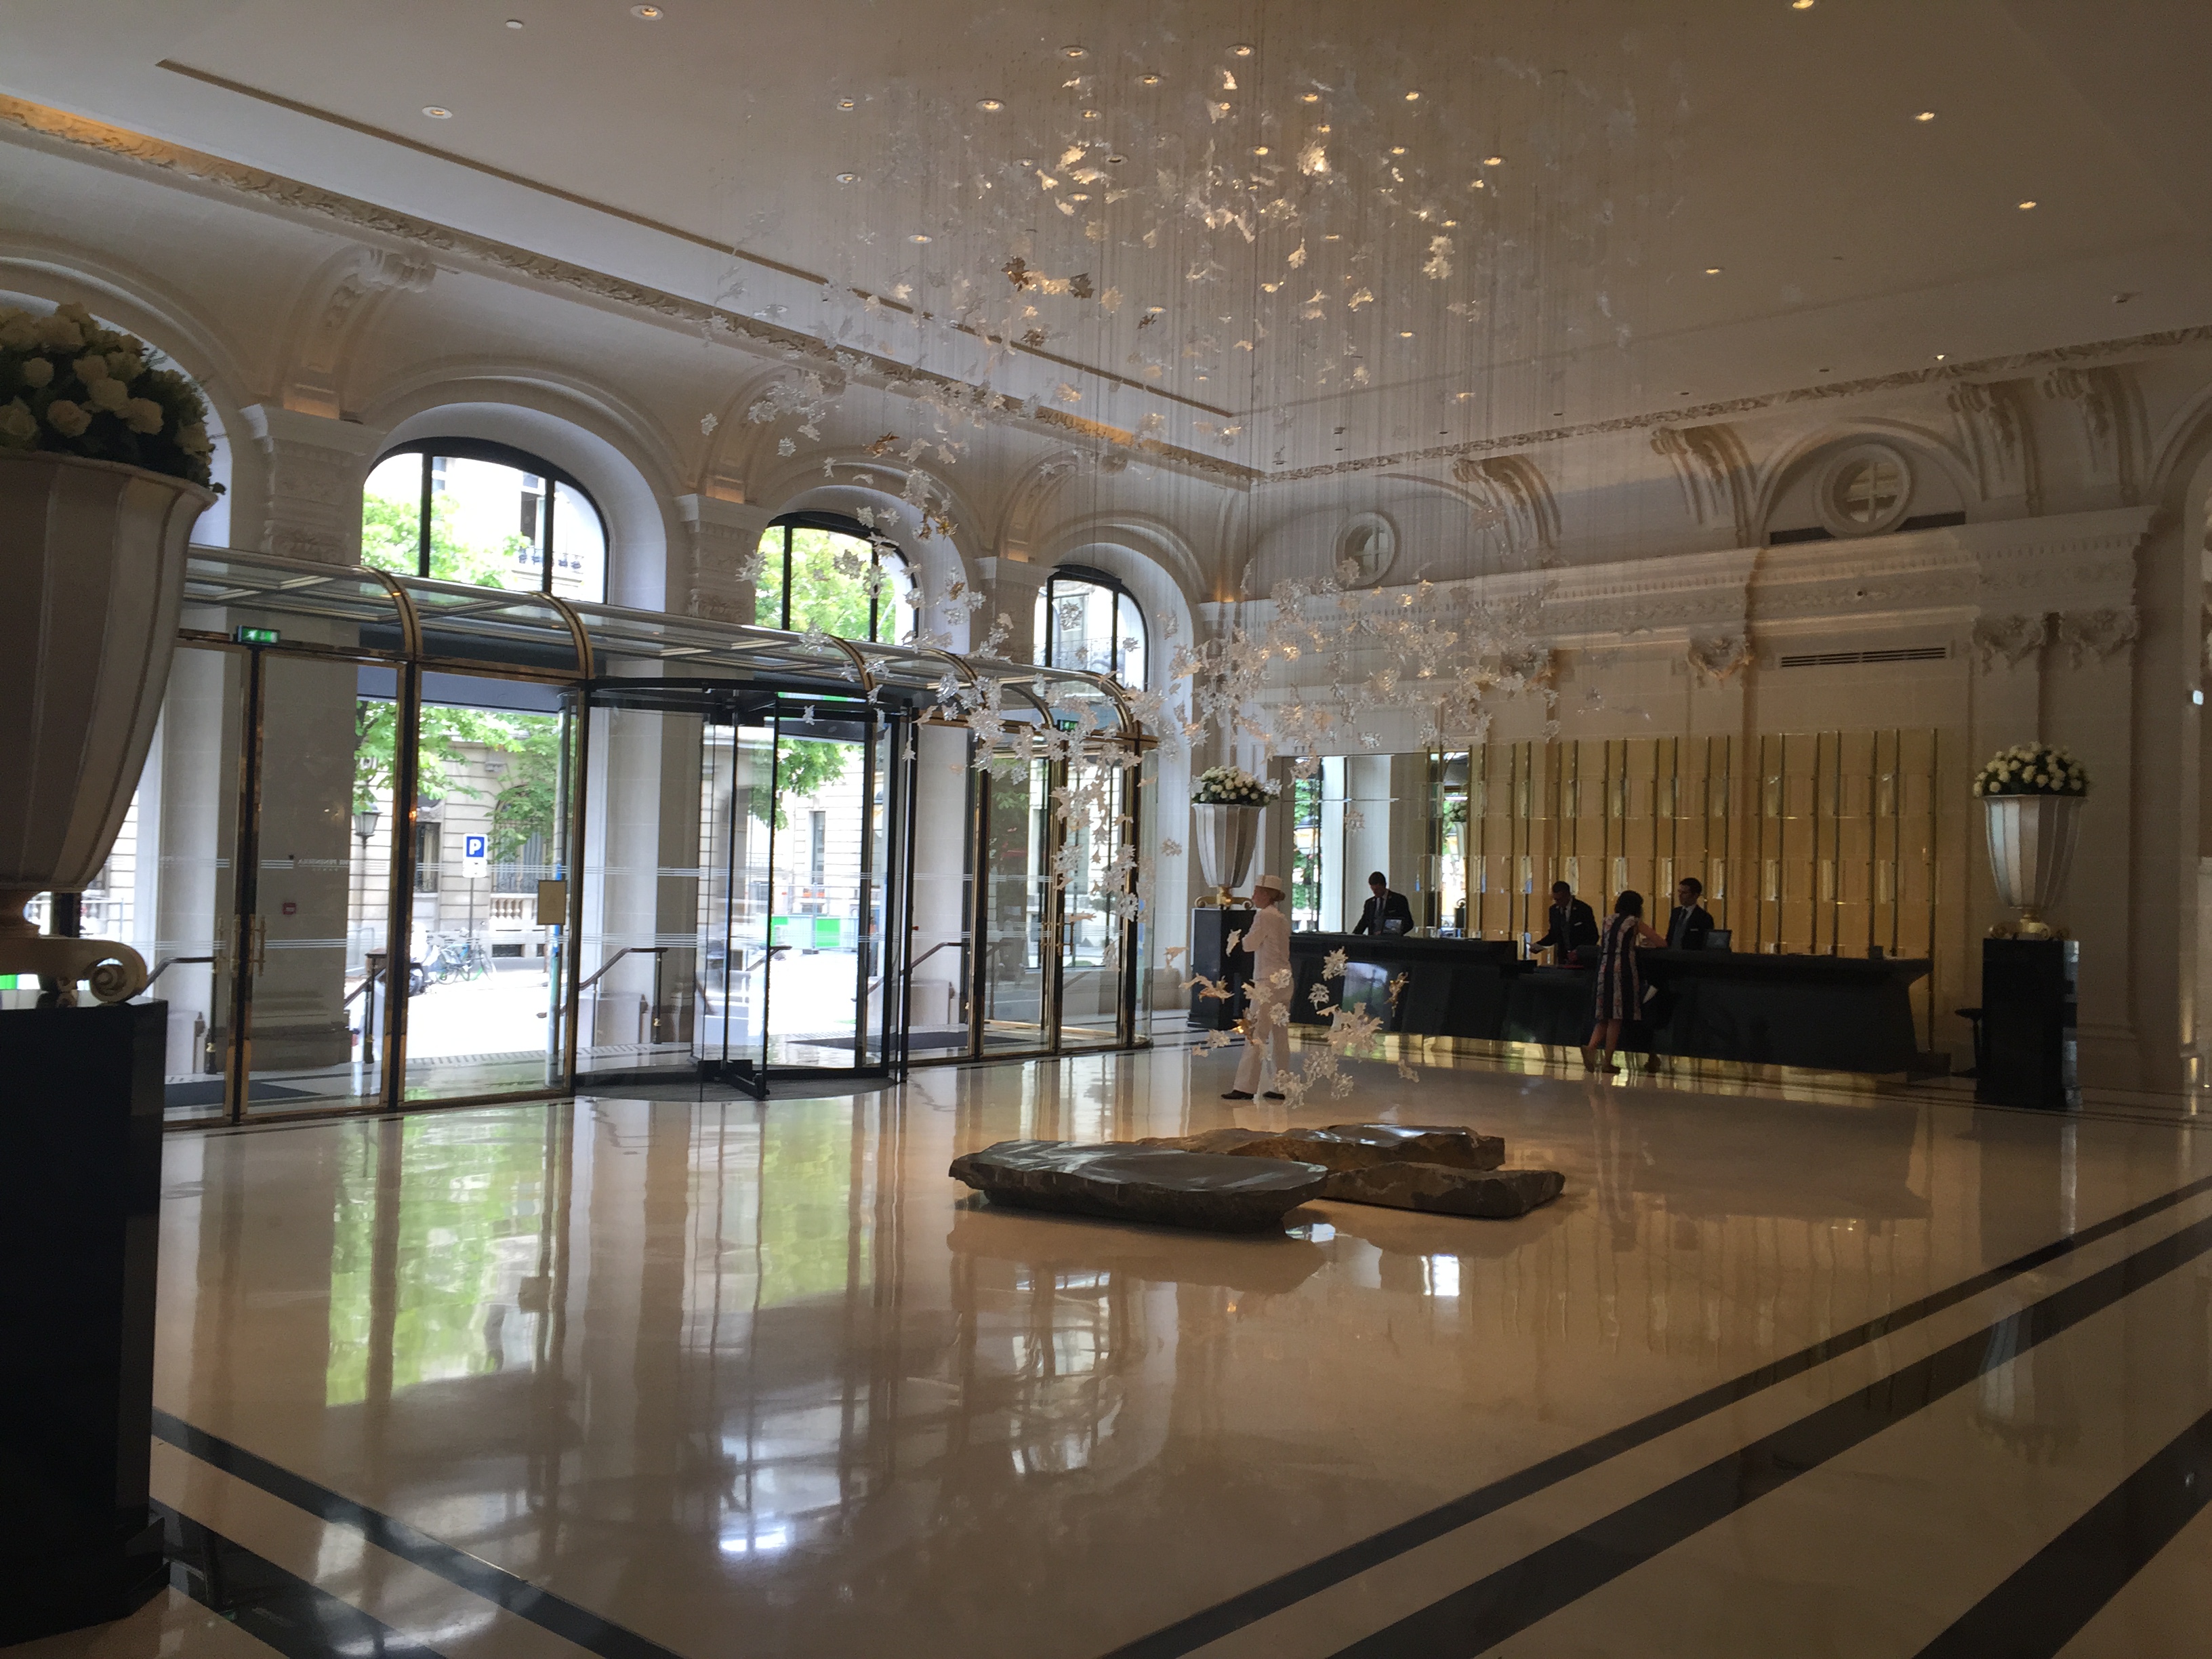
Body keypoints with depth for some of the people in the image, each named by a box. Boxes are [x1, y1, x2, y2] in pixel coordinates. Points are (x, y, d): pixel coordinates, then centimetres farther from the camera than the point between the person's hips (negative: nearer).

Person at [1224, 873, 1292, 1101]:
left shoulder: (1264, 915, -12)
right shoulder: (1283, 918, 14)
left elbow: (1249, 944, -10)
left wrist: (1248, 934, 8)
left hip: (1268, 981, -9)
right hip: (1284, 979, 9)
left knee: (1256, 1035, -8)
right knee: (1280, 1035, 10)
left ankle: (1245, 1087, -9)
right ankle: (1280, 1087, 12)